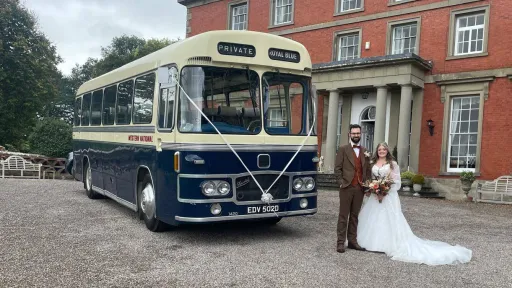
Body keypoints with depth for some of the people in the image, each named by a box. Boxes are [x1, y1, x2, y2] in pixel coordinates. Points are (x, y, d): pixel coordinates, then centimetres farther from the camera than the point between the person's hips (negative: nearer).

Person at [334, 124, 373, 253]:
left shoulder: (365, 151, 13)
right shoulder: (343, 149, 1)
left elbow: (368, 170, 15)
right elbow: (337, 168, -3)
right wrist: (341, 183, -11)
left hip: (360, 188, 4)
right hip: (347, 188, -4)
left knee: (354, 216, 10)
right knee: (343, 216, 1)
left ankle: (352, 241, 18)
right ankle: (340, 242, 5)